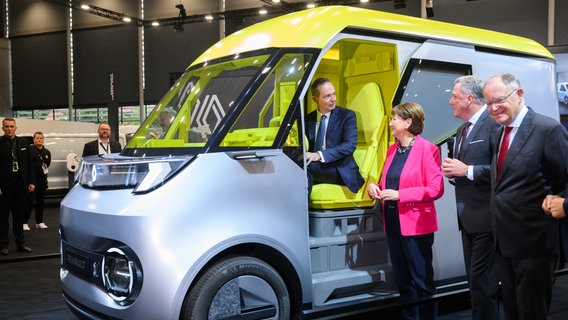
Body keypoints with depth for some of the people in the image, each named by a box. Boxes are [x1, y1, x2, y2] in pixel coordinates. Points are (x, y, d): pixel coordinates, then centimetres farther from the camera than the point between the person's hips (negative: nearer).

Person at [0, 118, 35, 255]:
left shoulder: (24, 143, 7)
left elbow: (29, 164, 9)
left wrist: (31, 182, 3)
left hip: (21, 183, 4)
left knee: (19, 215, 12)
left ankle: (20, 243, 19)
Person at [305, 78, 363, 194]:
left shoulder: (347, 116, 3)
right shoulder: (309, 119, 16)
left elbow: (350, 145, -12)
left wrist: (320, 155, -25)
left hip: (339, 170, -4)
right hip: (313, 167, 4)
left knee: (306, 165, -32)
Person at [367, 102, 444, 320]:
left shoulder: (427, 149, -10)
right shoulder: (392, 149, 12)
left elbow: (436, 189, -16)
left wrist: (400, 195, -21)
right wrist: (374, 187, 0)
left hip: (416, 224, -7)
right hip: (392, 222, 7)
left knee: (422, 281, 3)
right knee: (402, 280, 16)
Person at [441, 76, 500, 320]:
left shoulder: (493, 123, -13)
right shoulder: (462, 130, 16)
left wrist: (466, 170, -21)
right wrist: (453, 172, 3)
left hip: (485, 217, -9)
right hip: (467, 217, 9)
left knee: (482, 280, -4)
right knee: (474, 279, 17)